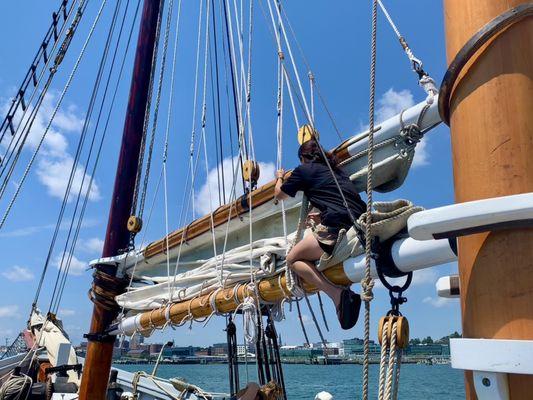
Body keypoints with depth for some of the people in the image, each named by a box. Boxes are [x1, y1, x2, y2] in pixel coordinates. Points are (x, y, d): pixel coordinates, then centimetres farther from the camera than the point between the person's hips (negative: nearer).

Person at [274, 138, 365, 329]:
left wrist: (280, 177, 45)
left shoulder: (304, 169, 10)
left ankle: (338, 294, -16)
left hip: (335, 228, -8)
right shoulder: (336, 170, 29)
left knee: (293, 259, 6)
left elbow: (279, 194, 24)